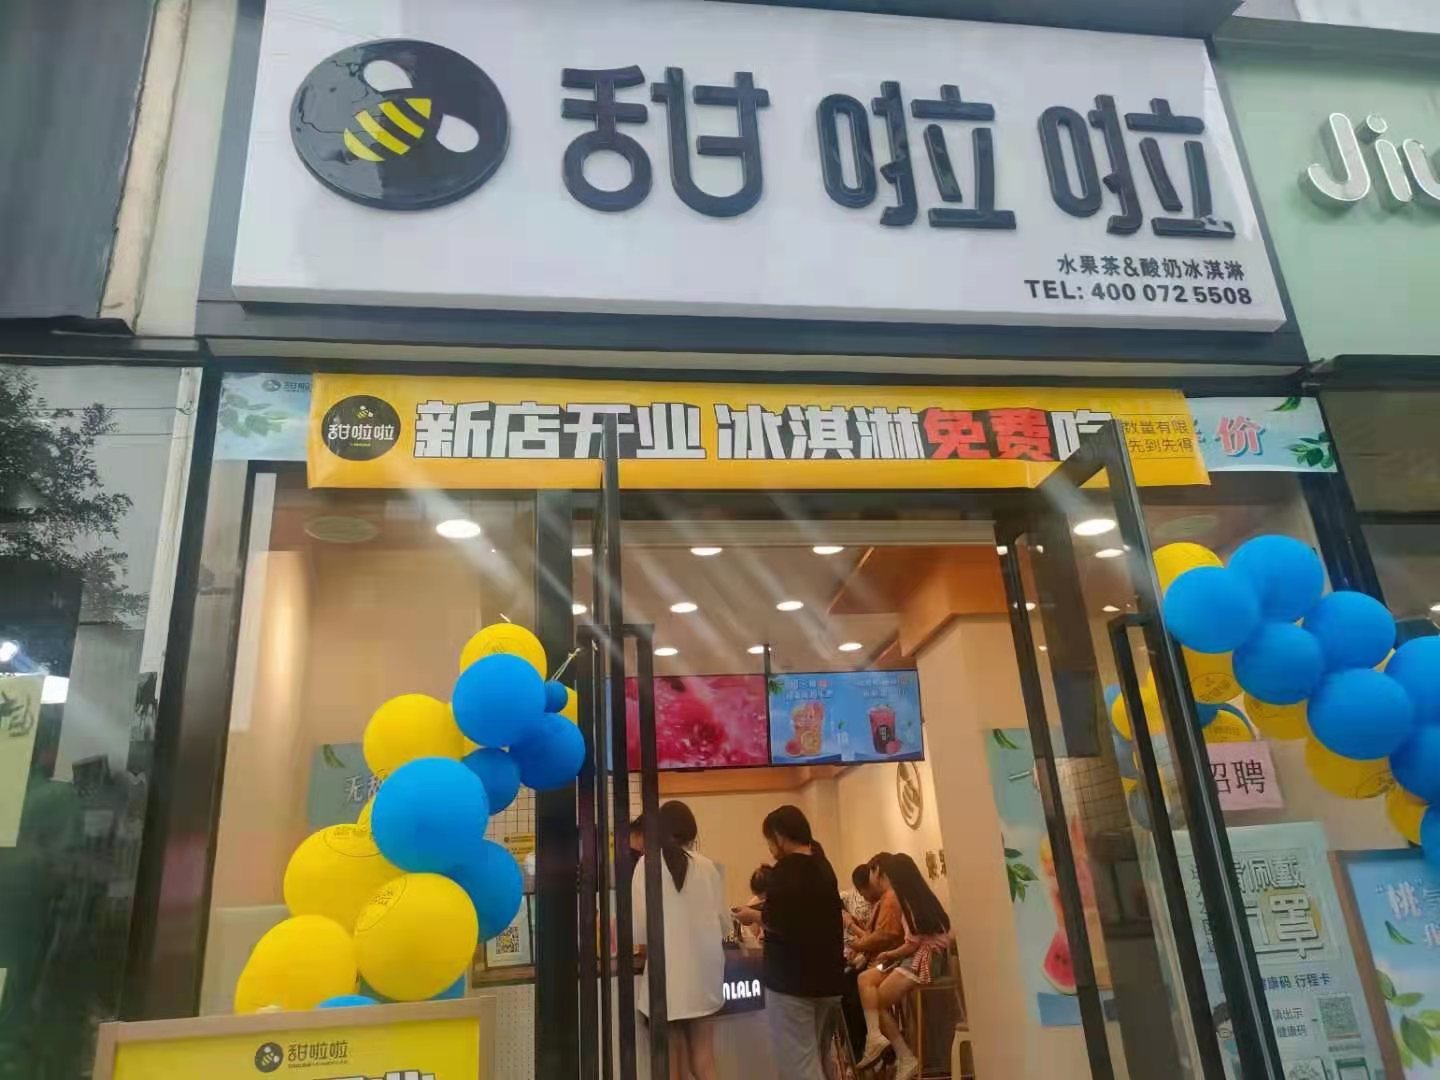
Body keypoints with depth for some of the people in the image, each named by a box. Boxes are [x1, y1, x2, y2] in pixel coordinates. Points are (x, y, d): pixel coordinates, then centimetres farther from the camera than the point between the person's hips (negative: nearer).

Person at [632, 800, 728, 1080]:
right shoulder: (706, 865, -1)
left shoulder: (647, 863, -6)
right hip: (703, 973, 2)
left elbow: (640, 923, -9)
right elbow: (724, 921, 5)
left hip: (668, 974, -2)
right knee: (703, 1058, 13)